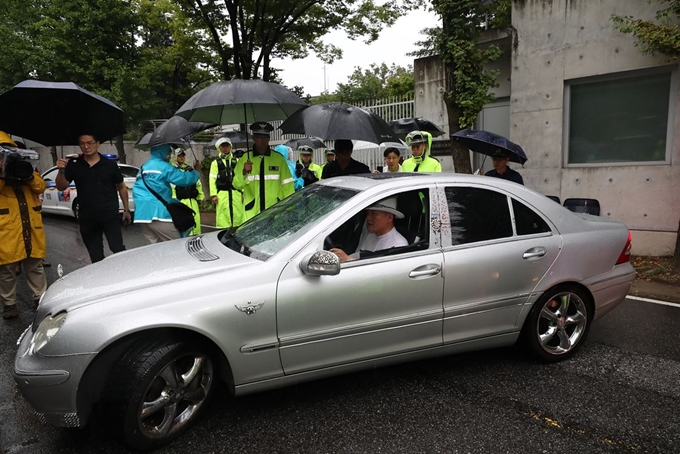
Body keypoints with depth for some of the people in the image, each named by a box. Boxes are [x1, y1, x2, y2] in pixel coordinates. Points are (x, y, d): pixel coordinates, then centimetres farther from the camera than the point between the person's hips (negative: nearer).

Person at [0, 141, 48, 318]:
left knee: (35, 266, 13)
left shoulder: (23, 167, 16)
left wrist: (29, 174, -10)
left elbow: (40, 187, 5)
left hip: (31, 227, 3)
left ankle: (41, 297, 23)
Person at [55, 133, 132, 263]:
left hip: (110, 215, -3)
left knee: (118, 249, -11)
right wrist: (61, 171, -15)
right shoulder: (74, 165, 3)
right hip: (87, 218, 3)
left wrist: (126, 209, 9)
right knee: (95, 256, 13)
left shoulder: (110, 164, -1)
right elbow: (61, 187, 3)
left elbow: (121, 187, 8)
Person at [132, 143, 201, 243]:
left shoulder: (142, 168, 21)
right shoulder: (163, 166, -5)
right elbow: (184, 179, -9)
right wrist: (196, 171, 12)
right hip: (158, 214, -8)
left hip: (142, 215, 8)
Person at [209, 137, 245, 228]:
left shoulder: (237, 161, 15)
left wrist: (243, 192, 3)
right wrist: (213, 195, -6)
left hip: (236, 193, 2)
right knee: (223, 215, -3)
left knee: (238, 214, 0)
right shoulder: (216, 163, 9)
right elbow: (212, 179, 3)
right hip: (222, 194, -2)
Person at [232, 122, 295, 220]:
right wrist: (244, 172, -19)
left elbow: (287, 184, 5)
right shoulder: (245, 158, 4)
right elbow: (237, 185, 0)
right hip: (252, 211, 0)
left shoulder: (278, 158, 4)